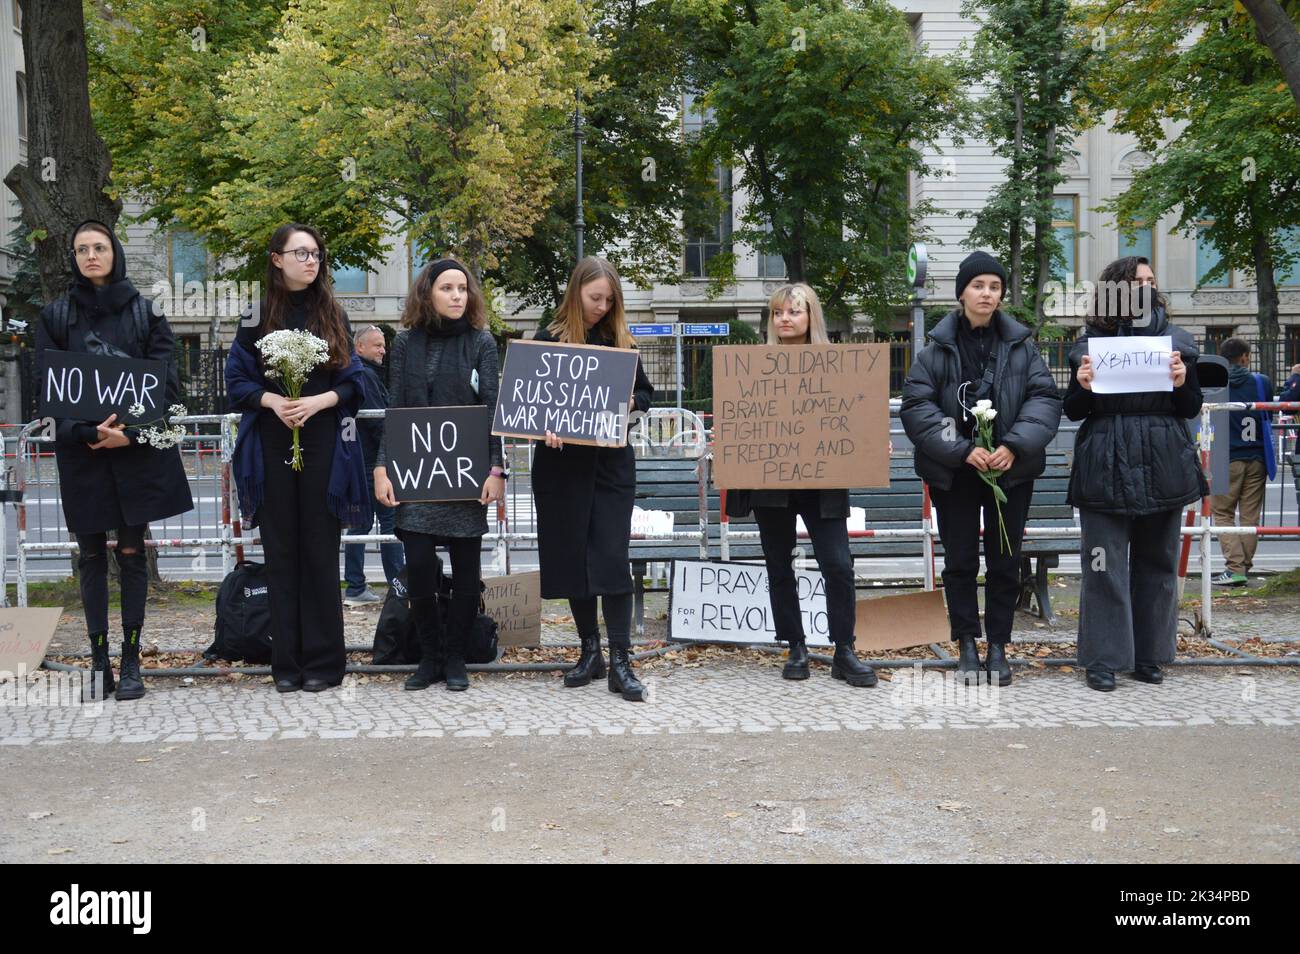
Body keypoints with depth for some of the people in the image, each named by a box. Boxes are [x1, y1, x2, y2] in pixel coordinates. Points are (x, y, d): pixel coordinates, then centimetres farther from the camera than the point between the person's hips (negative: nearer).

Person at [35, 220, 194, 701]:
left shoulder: (145, 313, 4)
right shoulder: (55, 315, 7)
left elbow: (166, 382, -1)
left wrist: (131, 432, -14)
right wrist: (86, 432, -15)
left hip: (137, 449, -1)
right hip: (80, 450, 1)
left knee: (131, 552, 2)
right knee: (91, 555, 5)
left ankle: (131, 660, 8)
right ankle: (99, 661, 11)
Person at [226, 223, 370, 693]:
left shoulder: (334, 315, 8)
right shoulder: (257, 317, 6)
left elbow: (353, 382, 6)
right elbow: (237, 380, 6)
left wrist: (318, 401, -11)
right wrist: (272, 399, -12)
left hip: (323, 444, 0)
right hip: (273, 445, 0)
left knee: (320, 550, 0)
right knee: (281, 551, 3)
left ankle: (323, 660, 7)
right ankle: (287, 661, 10)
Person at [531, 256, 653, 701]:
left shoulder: (619, 340, 8)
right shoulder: (548, 340, 2)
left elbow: (646, 393, 14)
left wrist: (631, 402, -8)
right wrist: (546, 426, -21)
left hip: (611, 463, 0)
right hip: (562, 463, 0)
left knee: (612, 555, -5)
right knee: (571, 555, 5)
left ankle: (620, 661, -4)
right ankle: (590, 649, 19)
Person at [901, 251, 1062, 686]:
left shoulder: (1021, 345, 2)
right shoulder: (938, 348, -3)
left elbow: (1045, 398, -1)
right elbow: (915, 405, -8)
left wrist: (1015, 445, -16)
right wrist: (962, 451, -16)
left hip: (1011, 470, 1)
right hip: (954, 472, -1)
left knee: (1005, 561, 7)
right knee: (960, 560, 6)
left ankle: (998, 647, 18)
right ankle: (966, 645, 17)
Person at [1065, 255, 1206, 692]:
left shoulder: (1176, 340, 8)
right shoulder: (1090, 343, 4)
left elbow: (1192, 409, 11)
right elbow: (1073, 412, 8)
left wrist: (1182, 384, -9)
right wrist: (1083, 387, -11)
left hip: (1162, 468, 2)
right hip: (1106, 469, -2)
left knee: (1157, 563, 9)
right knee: (1105, 566, -2)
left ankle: (1149, 656, 20)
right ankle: (1103, 660, 6)